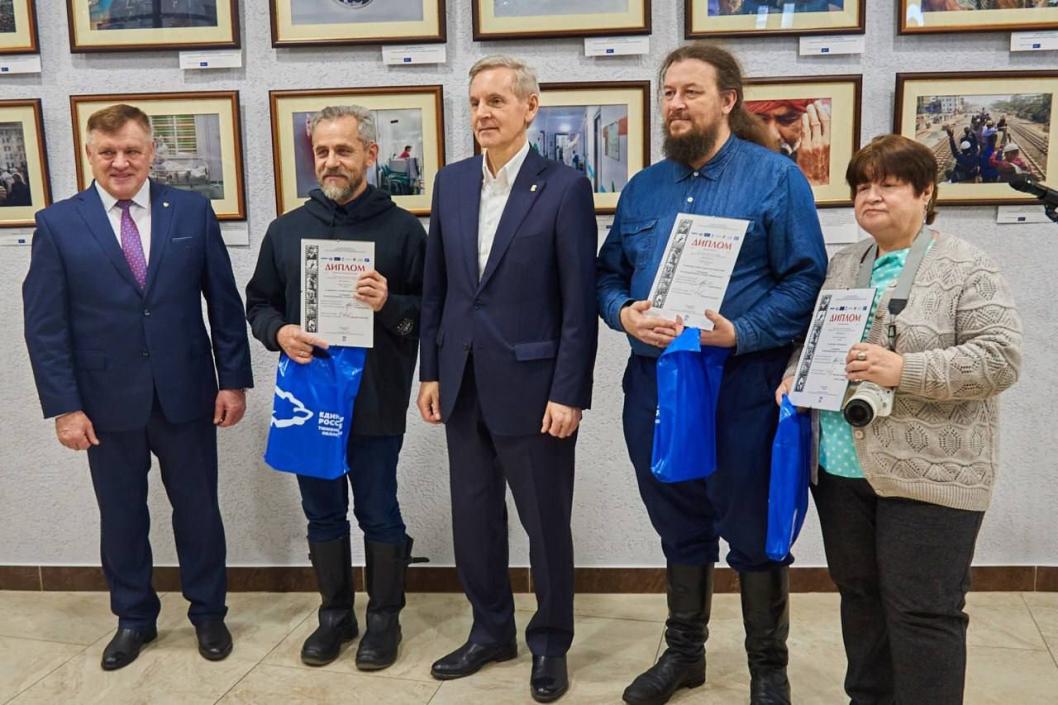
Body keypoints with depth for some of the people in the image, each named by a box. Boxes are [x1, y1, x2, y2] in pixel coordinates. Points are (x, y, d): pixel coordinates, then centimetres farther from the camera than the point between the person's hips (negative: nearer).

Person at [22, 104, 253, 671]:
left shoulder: (193, 211, 0)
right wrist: (63, 406, -8)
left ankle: (208, 612, 31)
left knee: (198, 510, 12)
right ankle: (133, 618, 34)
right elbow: (44, 326, -3)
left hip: (186, 395, 0)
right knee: (121, 516, 14)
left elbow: (224, 303, 2)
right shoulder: (58, 224, -2)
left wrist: (234, 380, -2)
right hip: (107, 403, 0)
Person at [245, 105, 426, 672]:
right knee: (323, 514, 15)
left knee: (379, 514, 8)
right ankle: (334, 614, 32)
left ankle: (384, 618, 26)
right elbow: (258, 303, 13)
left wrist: (390, 304, -21)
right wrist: (279, 332, -8)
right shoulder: (287, 229, 7)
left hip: (376, 401, -3)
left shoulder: (402, 228, -3)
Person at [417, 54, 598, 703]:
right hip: (463, 385, 5)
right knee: (474, 518, 15)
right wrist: (432, 371, 8)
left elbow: (580, 301, -10)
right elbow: (436, 286, 11)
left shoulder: (564, 187, -8)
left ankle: (551, 643, 28)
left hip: (532, 385, -5)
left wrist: (568, 394, -14)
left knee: (546, 523, 9)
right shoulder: (451, 182, 7)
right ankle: (491, 630, 34)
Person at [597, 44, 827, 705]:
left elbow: (807, 279, -9)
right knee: (679, 527, 17)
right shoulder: (643, 188, 11)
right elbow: (608, 274, 14)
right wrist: (624, 314, -8)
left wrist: (739, 333, -21)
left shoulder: (776, 177, -4)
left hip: (743, 387, -4)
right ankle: (684, 651, 36)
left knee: (753, 532, 8)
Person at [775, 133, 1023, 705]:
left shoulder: (965, 268, -6)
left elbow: (1000, 357, -13)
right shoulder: (842, 266, 13)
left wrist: (904, 370, -23)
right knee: (859, 595, 17)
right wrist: (794, 379, 1)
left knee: (922, 611, -1)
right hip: (841, 468, 6)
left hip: (927, 474, -6)